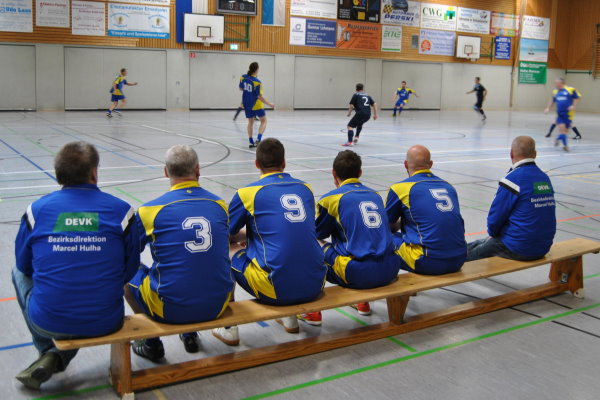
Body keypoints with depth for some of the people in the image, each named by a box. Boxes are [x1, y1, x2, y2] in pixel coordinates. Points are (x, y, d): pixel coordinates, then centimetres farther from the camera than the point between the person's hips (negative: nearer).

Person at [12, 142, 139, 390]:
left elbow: (24, 265, 9)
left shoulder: (37, 210, -3)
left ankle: (48, 354, 35)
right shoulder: (121, 210, -5)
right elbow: (130, 269, 2)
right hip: (105, 323, 0)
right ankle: (59, 359, 32)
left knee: (19, 274, 30)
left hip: (47, 322, 0)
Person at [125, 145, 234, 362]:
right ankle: (191, 333, 37)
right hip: (217, 305, 4)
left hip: (171, 308, -3)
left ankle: (152, 343, 27)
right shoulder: (219, 204, 1)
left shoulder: (150, 210, -9)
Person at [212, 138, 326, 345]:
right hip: (314, 286, 5)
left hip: (276, 289, -5)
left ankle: (229, 329, 22)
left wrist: (245, 235, 30)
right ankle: (290, 317, 38)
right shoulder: (305, 188, 11)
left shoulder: (248, 193, -3)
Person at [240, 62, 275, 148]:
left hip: (246, 104, 6)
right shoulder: (257, 82, -21)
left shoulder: (243, 77, -4)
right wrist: (269, 104, -13)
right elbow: (260, 96, -20)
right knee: (263, 121, 6)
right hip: (256, 105, -6)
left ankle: (251, 142, 17)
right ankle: (258, 139, -13)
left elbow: (241, 88, 12)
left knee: (250, 122, 17)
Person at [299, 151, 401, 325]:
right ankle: (363, 301, 39)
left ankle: (313, 311, 17)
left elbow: (318, 233, 13)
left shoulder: (332, 198, -1)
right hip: (390, 270, 6)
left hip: (358, 274, -6)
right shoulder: (375, 195, 15)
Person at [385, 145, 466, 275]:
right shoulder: (448, 186, 15)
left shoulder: (401, 188, -1)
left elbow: (386, 227, 12)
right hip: (458, 260, 6)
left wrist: (400, 224, 34)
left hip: (430, 263, -6)